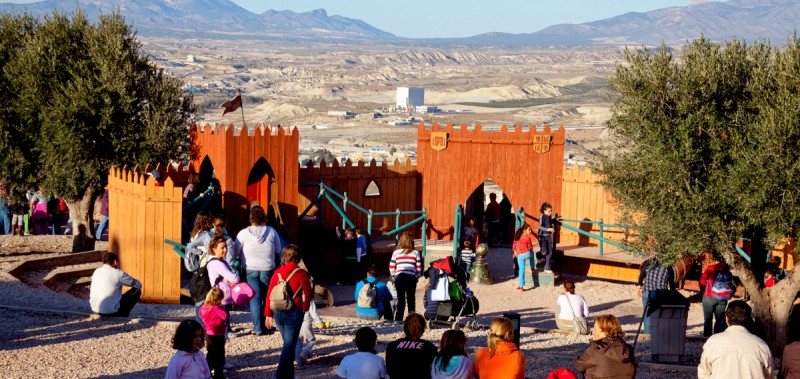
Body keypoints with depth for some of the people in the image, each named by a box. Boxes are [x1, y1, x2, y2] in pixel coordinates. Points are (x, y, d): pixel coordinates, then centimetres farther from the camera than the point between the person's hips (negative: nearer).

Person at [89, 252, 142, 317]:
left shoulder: (96, 272, 8)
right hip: (111, 311, -7)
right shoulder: (119, 273, -9)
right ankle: (122, 316, 11)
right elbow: (139, 285, 1)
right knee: (137, 291, 10)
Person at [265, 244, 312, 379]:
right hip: (294, 313, -5)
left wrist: (268, 315, 10)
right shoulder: (301, 274, -10)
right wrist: (304, 308, 12)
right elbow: (307, 294, -7)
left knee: (288, 343, 19)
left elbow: (269, 294, 3)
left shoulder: (277, 273, 2)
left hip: (278, 313, 5)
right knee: (289, 345, -2)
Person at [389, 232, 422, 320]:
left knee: (400, 300, 7)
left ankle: (398, 320, 5)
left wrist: (394, 278, 18)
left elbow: (391, 267, 5)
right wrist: (416, 278, 15)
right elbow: (419, 268, 2)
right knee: (411, 300, 7)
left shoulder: (396, 253, 4)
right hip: (411, 279, -1)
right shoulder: (415, 253, 2)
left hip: (399, 278, 1)